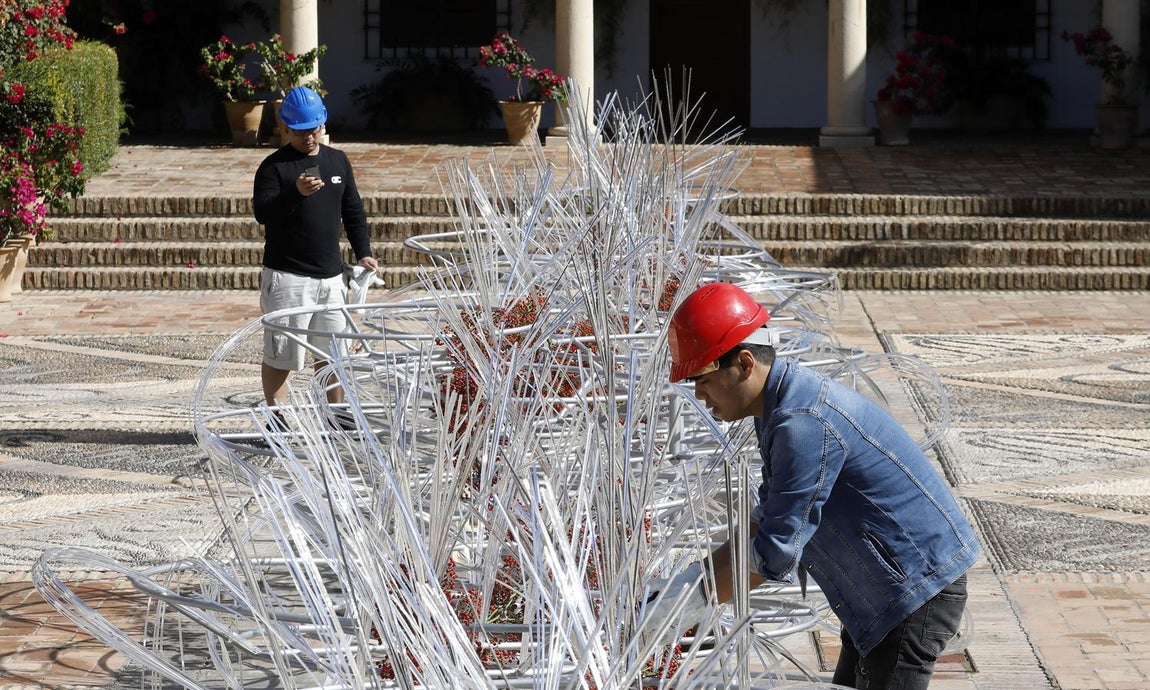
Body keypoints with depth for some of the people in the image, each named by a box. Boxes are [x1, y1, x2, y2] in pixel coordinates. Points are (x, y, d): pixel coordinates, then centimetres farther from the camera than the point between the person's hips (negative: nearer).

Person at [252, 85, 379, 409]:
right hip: (287, 277, -5)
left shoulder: (338, 160, 13)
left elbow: (353, 210, 20)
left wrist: (363, 253, 10)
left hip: (330, 274, 5)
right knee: (280, 356, -1)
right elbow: (262, 212, -18)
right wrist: (295, 193, -34)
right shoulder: (274, 166, -6)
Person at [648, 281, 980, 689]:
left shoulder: (804, 425, -28)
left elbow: (774, 552, -27)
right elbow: (767, 517, 15)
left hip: (919, 589, -11)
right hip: (881, 590, 11)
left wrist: (693, 598, -20)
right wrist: (694, 576, 4)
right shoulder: (778, 406, 6)